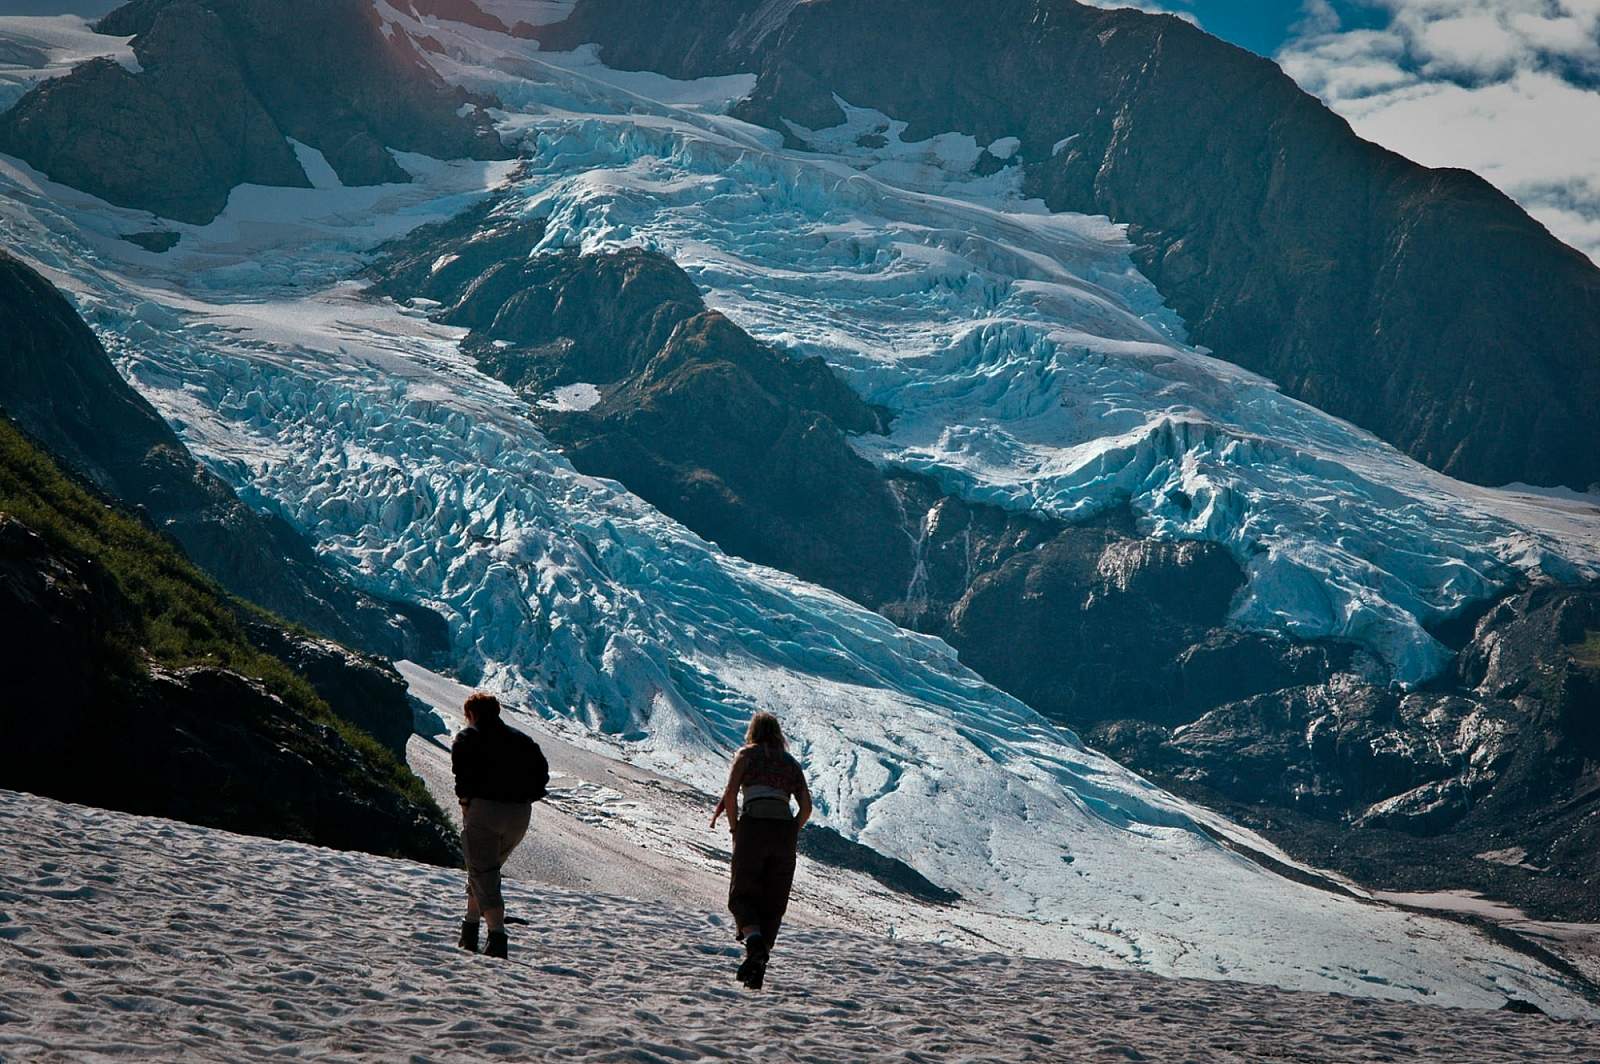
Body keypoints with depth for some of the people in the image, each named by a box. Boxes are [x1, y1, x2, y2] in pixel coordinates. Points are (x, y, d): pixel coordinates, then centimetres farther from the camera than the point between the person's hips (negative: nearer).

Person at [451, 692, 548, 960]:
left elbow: (462, 768, -13)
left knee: (483, 875, -5)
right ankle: (470, 930, 27)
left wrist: (466, 796, -2)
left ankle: (498, 937, -20)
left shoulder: (468, 738, 4)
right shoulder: (521, 739, 18)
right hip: (520, 815, 6)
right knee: (488, 870, 23)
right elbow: (542, 771, 7)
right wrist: (524, 796, 9)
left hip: (483, 810, -5)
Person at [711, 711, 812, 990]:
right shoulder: (791, 763, 20)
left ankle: (754, 940, -23)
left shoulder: (747, 753, 10)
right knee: (773, 903, 8)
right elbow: (806, 807, 10)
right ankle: (758, 969, 0)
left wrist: (734, 828, 7)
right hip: (785, 828, 3)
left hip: (754, 825, -3)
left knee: (742, 895, 6)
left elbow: (730, 793, -3)